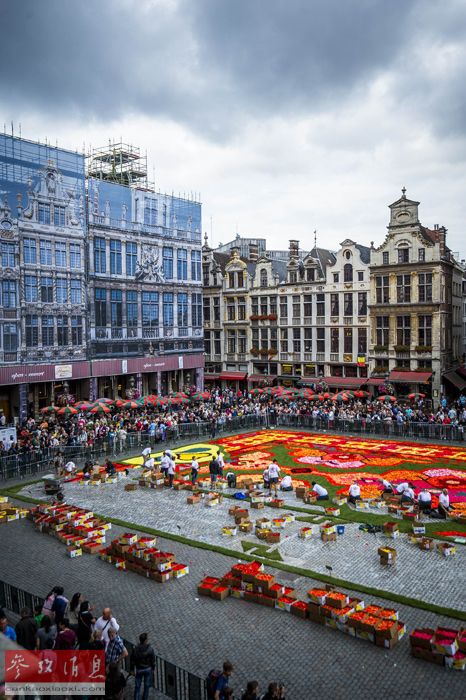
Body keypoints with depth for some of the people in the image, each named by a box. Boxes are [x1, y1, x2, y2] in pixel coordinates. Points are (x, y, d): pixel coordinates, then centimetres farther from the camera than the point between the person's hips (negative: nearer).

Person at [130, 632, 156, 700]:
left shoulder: (135, 649, -20)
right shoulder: (150, 649, -22)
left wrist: (132, 669, 6)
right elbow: (153, 661, -10)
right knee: (146, 686, 18)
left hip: (138, 669, 1)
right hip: (148, 669, -1)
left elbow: (132, 660, -9)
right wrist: (152, 668, 7)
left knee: (137, 686, 16)